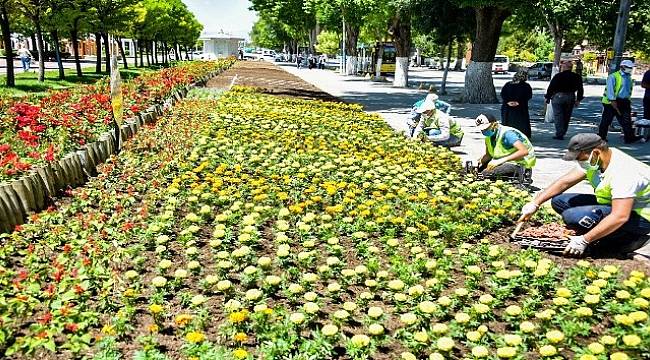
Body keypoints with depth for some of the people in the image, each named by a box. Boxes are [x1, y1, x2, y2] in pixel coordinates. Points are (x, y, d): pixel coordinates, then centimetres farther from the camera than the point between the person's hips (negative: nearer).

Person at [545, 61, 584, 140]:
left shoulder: (558, 76, -9)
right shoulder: (576, 77, 6)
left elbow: (551, 87, -8)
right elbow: (580, 89, 7)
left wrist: (548, 97, 0)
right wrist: (578, 100, 13)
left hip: (558, 97, -5)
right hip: (571, 98, 5)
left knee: (558, 116, -1)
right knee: (566, 117, 14)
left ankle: (559, 134, -6)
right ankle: (562, 133, 20)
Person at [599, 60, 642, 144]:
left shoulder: (629, 78, 16)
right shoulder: (613, 76, -8)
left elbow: (629, 91, 21)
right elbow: (610, 89, -14)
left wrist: (628, 101, 15)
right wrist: (612, 100, -21)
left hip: (624, 102, 6)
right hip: (612, 102, -6)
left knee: (626, 121, 0)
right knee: (606, 120, 1)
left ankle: (629, 137, 0)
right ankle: (601, 137, 10)